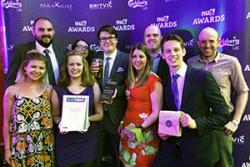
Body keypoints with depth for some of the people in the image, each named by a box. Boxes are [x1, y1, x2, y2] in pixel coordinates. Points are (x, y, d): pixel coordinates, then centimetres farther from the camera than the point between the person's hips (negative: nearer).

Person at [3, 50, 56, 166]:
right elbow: (6, 122, 1)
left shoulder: (48, 89, 0)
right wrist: (7, 149, 1)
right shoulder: (12, 91, -3)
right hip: (21, 147, -1)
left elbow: (55, 115, 7)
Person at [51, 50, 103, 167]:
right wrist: (59, 122, -16)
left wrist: (86, 119, -16)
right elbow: (55, 115, 5)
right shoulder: (58, 89, -1)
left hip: (87, 139, 1)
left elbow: (99, 114, 3)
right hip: (65, 141, -1)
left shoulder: (93, 86, 0)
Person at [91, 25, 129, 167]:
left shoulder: (126, 59, -7)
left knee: (118, 151, 17)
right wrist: (91, 72, -12)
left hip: (117, 112, -3)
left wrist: (117, 90, -26)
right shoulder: (95, 58, 6)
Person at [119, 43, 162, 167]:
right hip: (127, 129, 6)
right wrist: (123, 122, 2)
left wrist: (141, 128, -19)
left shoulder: (153, 80, -13)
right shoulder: (130, 79, 8)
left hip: (144, 132, -6)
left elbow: (156, 112, -15)